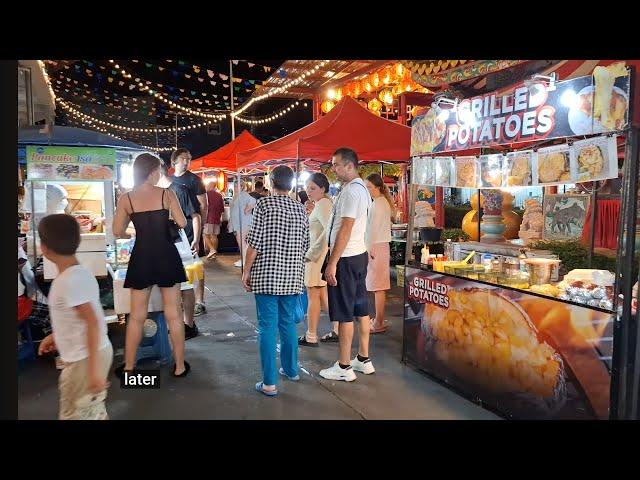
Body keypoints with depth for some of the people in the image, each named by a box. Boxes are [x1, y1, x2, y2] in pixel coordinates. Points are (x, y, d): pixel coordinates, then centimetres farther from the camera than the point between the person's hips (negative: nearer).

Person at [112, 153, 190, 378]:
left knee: (136, 316, 12)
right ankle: (180, 366, 16)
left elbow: (117, 231, 0)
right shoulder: (167, 194, -5)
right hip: (167, 257, -1)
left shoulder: (126, 198, -1)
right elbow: (182, 223, -4)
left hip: (141, 258, 1)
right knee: (173, 314, 8)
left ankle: (128, 368, 21)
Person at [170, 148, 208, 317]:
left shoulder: (194, 179, -2)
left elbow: (204, 206, -4)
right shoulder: (169, 180, 12)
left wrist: (198, 229, -10)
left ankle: (199, 303, 4)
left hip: (191, 228, -5)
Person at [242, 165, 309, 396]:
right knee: (288, 323, 18)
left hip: (267, 275, -4)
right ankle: (291, 370, 32)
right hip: (292, 277, 5)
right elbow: (305, 245, 10)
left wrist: (246, 271, -1)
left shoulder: (264, 204, -7)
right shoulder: (301, 209, 6)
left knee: (268, 327, 0)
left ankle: (269, 383, 3)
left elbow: (255, 243, -11)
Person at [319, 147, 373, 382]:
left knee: (344, 314, -1)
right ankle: (363, 360, 26)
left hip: (346, 258, -10)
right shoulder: (361, 188, 14)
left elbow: (345, 229, -22)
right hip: (360, 254, 10)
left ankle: (344, 367, 10)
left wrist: (332, 264, -20)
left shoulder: (351, 190, -17)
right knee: (361, 308, 15)